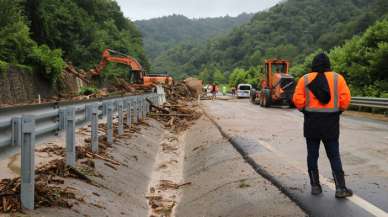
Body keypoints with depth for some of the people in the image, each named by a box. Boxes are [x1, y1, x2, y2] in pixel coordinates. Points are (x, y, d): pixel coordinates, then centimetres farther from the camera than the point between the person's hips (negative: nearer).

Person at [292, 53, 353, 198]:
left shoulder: (305, 79, -2)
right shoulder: (337, 78, -2)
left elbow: (298, 100, -8)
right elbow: (345, 98, -6)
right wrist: (338, 111, 10)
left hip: (312, 122, 0)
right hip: (331, 123, 0)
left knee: (312, 155, 10)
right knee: (334, 156, 6)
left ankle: (315, 186, 13)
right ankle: (340, 188, 2)